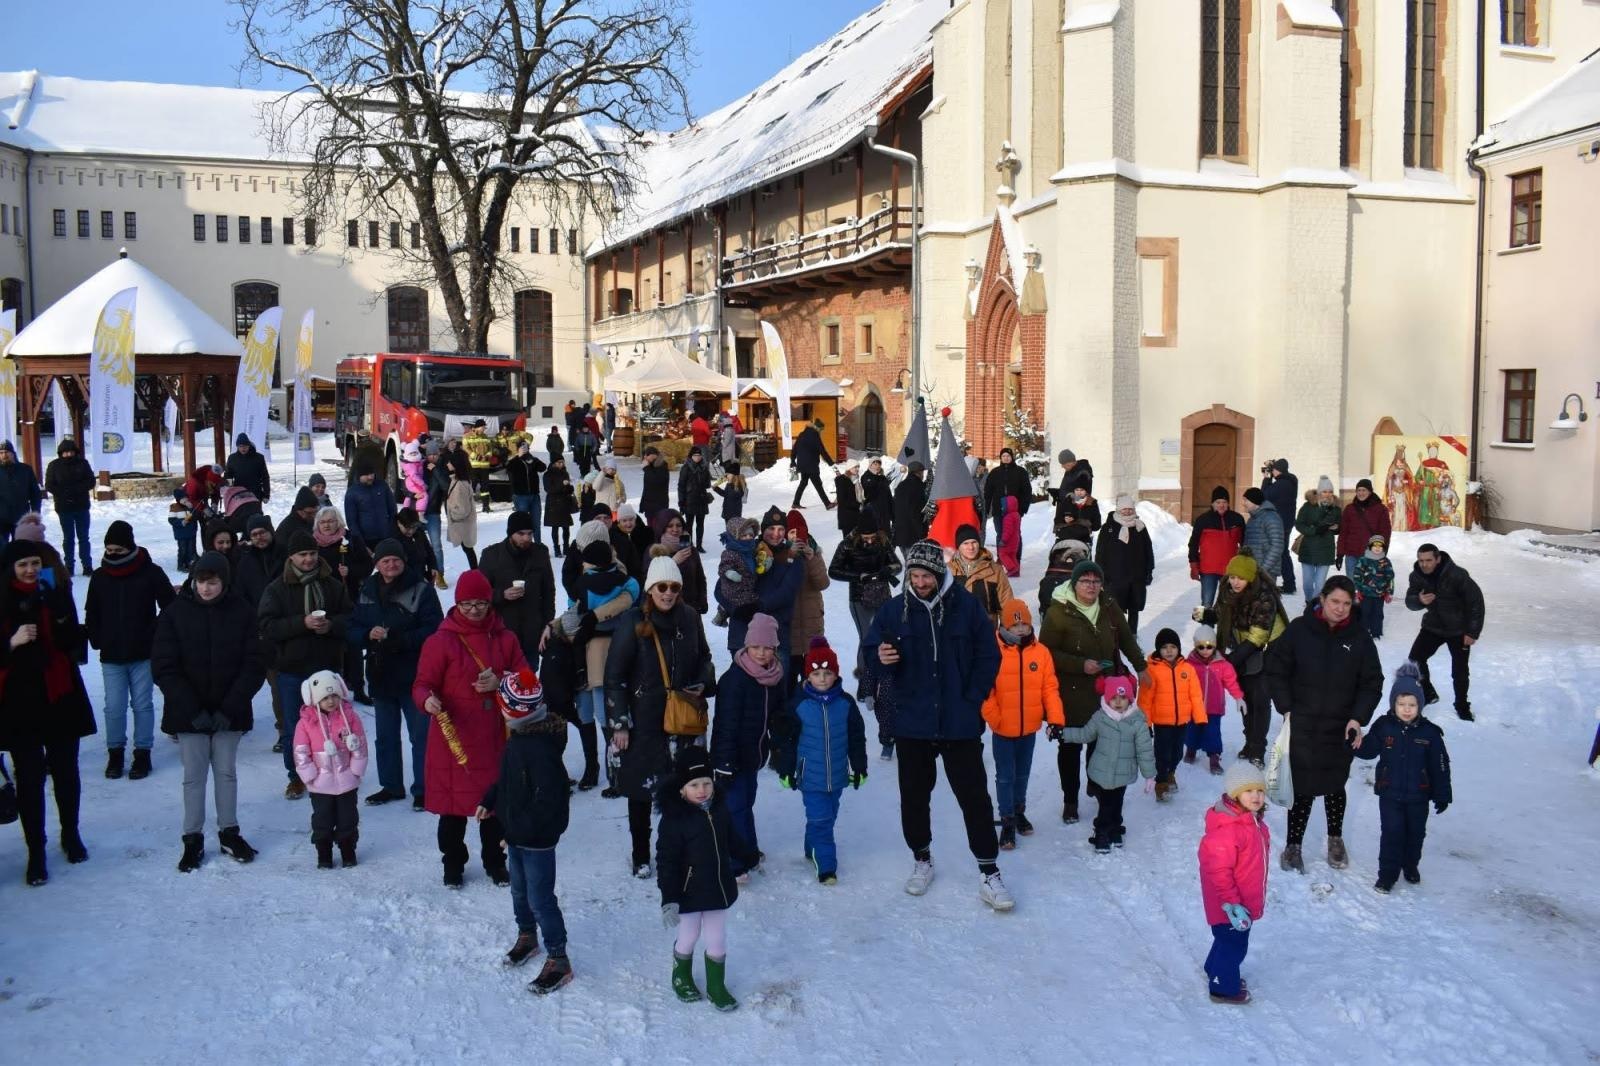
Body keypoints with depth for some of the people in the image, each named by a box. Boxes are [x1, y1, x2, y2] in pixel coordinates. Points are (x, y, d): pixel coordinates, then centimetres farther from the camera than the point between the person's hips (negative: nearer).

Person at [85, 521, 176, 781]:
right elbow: (91, 613, 14)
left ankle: (142, 754, 16)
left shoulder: (151, 573, -5)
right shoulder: (99, 576, 4)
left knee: (142, 705, 5)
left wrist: (154, 636, -7)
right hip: (111, 657, 2)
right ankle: (115, 753, 19)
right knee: (114, 707, 3)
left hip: (143, 654, -2)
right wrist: (97, 640, 4)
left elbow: (169, 607, -2)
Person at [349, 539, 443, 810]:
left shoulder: (421, 589, -10)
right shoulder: (366, 591, 6)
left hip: (414, 676, -5)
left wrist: (400, 639, -26)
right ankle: (391, 786, 31)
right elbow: (351, 632, 6)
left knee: (420, 736, 3)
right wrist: (368, 634, -16)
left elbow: (434, 630, -16)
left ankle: (422, 789, 14)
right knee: (385, 736, 17)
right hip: (380, 675, 5)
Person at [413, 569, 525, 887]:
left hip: (495, 738, 3)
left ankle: (495, 861, 29)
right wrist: (428, 700, -27)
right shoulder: (440, 641, -4)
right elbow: (422, 685, -4)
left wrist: (499, 683, -13)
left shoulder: (505, 639, 5)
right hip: (452, 738, -2)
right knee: (453, 804, 5)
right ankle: (453, 864, 24)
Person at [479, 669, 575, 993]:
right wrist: (489, 802, 11)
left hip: (537, 838, -10)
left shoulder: (540, 746, -29)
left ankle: (559, 960, 13)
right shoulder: (520, 736, 2)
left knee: (540, 898, 0)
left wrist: (521, 829, -25)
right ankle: (527, 936, 46)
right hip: (517, 832, 10)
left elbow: (548, 797, -29)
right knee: (519, 889, 25)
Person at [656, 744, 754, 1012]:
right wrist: (669, 898, -24)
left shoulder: (719, 808, -3)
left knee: (717, 941, 13)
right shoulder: (674, 819, -22)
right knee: (688, 938, 15)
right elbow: (666, 861, -21)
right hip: (689, 892, -5)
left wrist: (749, 859, 28)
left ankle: (716, 986, 31)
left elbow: (731, 840, 16)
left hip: (719, 888, 5)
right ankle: (682, 978, 41)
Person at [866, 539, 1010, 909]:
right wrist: (882, 661, -18)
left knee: (974, 796, 2)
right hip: (911, 723, 2)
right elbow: (872, 656, 6)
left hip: (960, 724, -2)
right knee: (913, 796, 14)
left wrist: (971, 699, -5)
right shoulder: (894, 610, -2)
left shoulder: (966, 605, -6)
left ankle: (989, 873, 11)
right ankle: (921, 860, 34)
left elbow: (988, 656, 1)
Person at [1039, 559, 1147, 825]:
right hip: (1072, 693, -4)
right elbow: (1047, 651, -14)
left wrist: (1140, 667, 19)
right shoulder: (1058, 612, -14)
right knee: (1071, 746, 3)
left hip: (1106, 690, 4)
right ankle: (1070, 801, 15)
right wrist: (1081, 665, -19)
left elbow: (1126, 638, 17)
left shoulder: (1109, 607, 2)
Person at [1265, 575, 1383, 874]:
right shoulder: (1299, 630, -8)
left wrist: (1358, 718, -7)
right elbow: (1276, 669, 0)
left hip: (1341, 729, 2)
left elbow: (1372, 683, 4)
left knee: (1335, 786, 16)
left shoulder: (1359, 638, -3)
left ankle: (1335, 839, 37)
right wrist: (1286, 708, -5)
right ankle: (1293, 846, 15)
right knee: (1302, 788, 0)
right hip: (1301, 726, -2)